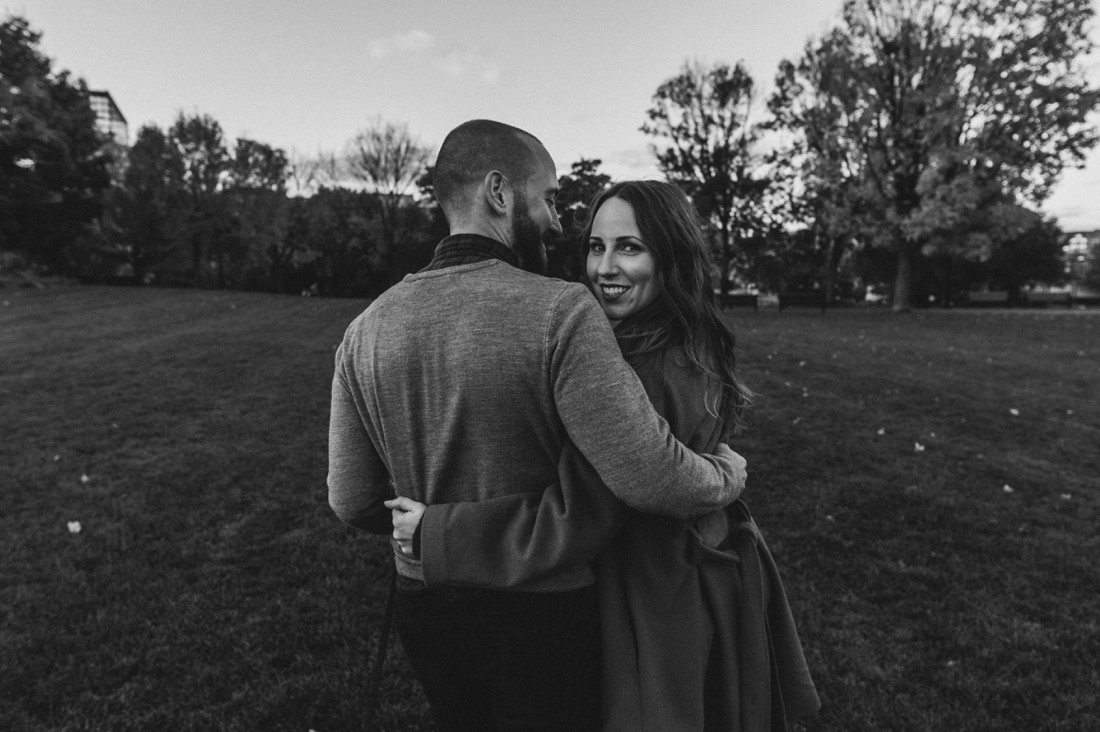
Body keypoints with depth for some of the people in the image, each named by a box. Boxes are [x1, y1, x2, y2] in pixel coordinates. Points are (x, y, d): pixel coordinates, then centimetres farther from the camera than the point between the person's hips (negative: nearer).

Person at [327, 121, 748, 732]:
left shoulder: (366, 329, -6)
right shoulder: (560, 313, -22)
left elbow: (353, 502, -2)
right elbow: (651, 480, -26)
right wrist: (728, 471, -5)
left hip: (424, 608, 5)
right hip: (542, 613, -4)